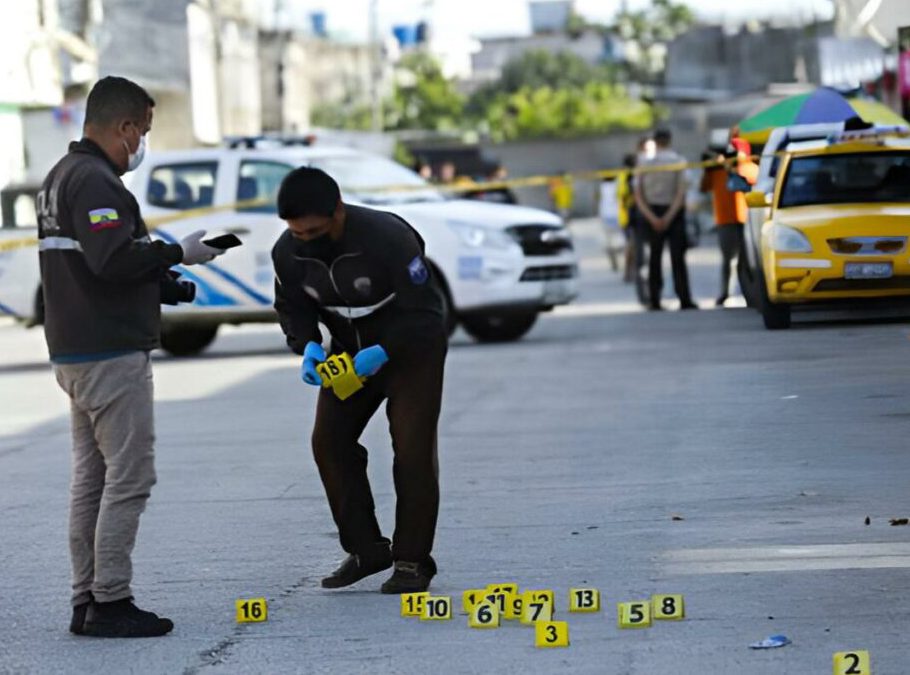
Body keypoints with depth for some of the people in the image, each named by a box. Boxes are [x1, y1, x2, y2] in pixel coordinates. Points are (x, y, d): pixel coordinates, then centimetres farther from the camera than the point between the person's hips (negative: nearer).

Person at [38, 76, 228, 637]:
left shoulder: (62, 177, 18)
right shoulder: (95, 182, -16)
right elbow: (115, 259, -27)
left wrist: (170, 285, 14)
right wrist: (179, 252, -15)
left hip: (74, 353, 11)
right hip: (112, 354, -11)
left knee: (92, 476, 12)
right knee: (130, 475, -7)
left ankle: (87, 601, 15)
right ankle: (111, 602, -7)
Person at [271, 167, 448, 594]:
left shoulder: (388, 238, -30)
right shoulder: (289, 251, -14)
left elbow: (425, 313, -25)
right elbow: (293, 307, 1)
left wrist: (382, 352, -35)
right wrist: (308, 346, -19)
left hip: (411, 350, -5)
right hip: (349, 353, 5)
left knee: (413, 449, -11)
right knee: (329, 439, -5)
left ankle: (411, 561, -1)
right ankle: (365, 550, 5)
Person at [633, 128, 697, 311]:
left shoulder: (644, 164, 4)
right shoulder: (678, 161, -4)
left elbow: (638, 195, -3)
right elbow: (681, 192, -13)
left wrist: (652, 218, -11)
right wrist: (669, 217, -15)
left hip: (653, 214, 2)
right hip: (673, 212, -2)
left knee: (655, 257, 8)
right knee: (677, 257, -3)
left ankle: (654, 300, 4)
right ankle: (684, 299, -9)